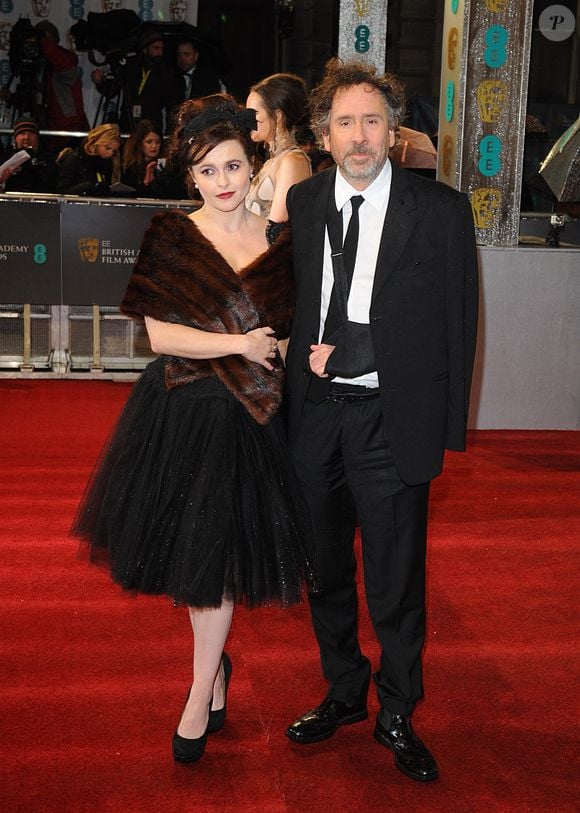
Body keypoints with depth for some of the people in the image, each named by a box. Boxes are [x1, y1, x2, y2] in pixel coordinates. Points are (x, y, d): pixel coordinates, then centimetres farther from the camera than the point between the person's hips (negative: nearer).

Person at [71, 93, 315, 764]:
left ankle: (201, 693, 19)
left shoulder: (277, 243, 4)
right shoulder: (171, 237, -4)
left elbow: (286, 331, 13)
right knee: (192, 549, 11)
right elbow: (160, 334, -11)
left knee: (219, 553, 5)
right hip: (182, 412, 0)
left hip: (248, 415, 1)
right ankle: (216, 668, 36)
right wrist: (240, 345, -15)